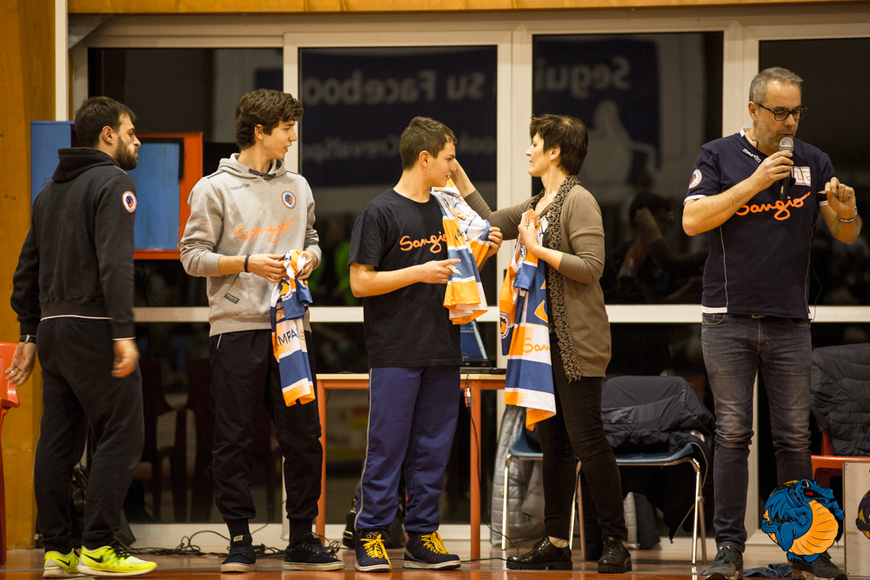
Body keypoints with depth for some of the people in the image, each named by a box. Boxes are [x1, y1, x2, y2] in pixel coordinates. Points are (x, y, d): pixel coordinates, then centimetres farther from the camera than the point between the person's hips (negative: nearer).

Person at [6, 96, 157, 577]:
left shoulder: (50, 191, 19)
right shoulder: (112, 183, -7)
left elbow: (27, 268, 20)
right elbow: (115, 263, -18)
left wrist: (30, 334, 21)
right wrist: (124, 333, -21)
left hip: (52, 328, 8)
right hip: (93, 326, -8)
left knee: (57, 441, 8)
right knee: (120, 434, -5)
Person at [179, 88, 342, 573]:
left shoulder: (297, 187, 14)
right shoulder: (215, 189, -1)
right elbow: (193, 256, -4)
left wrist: (310, 256, 0)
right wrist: (247, 264, -16)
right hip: (236, 328, -4)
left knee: (304, 436, 2)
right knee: (235, 440, 0)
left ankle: (303, 539, 11)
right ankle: (240, 539, 8)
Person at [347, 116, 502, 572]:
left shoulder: (443, 212, 15)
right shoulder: (380, 212, -6)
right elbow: (361, 282, -10)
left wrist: (482, 254, 6)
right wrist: (419, 272, -16)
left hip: (442, 352, 6)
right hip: (395, 353, -6)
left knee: (432, 449, 7)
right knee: (387, 448, -4)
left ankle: (422, 536, 12)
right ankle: (370, 536, 3)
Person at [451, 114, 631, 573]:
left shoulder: (579, 201, -10)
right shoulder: (538, 205, 17)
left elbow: (591, 267, -18)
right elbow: (491, 223, 28)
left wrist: (538, 250, -19)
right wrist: (458, 176, 25)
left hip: (576, 343, -9)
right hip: (544, 340, 9)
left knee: (587, 440, -9)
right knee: (553, 443, 10)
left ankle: (615, 543, -5)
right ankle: (556, 543, 13)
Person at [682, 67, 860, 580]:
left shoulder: (813, 162, 9)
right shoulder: (720, 157, 3)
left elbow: (847, 236, 10)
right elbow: (693, 221, -10)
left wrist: (846, 211, -13)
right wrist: (756, 181, -16)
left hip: (791, 321, 2)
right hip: (729, 320, -2)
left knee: (795, 437, 2)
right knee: (733, 435, -2)